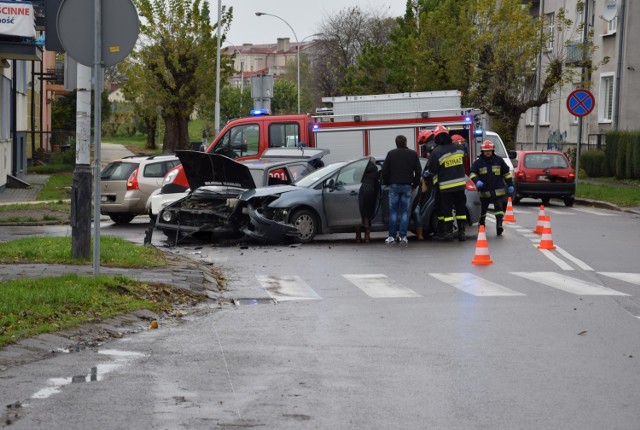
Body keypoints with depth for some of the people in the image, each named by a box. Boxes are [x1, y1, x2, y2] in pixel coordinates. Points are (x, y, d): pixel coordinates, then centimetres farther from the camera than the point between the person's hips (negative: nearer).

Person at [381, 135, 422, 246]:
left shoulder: (391, 154, 0)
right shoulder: (413, 154, 4)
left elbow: (384, 170, 0)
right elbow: (418, 171, 6)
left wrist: (386, 182, 14)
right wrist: (415, 185, 15)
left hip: (394, 186, -1)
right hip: (407, 186, 1)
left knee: (393, 211, 4)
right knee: (405, 212, 3)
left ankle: (391, 236, 1)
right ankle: (403, 236, -4)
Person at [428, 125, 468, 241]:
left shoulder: (436, 152, -13)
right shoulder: (458, 148, 2)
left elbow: (432, 171, -5)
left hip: (446, 186, -4)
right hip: (460, 184, 4)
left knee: (446, 209, 4)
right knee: (461, 208, 10)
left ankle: (448, 232, 3)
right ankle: (461, 232, 9)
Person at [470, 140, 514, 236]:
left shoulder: (499, 160, 5)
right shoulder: (478, 162, 1)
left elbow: (506, 173, 12)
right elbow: (472, 174, -2)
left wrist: (510, 185, 10)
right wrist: (477, 181, -22)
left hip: (498, 191, 0)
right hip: (484, 192, 0)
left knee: (499, 208, -13)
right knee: (482, 210, 13)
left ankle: (499, 225, -17)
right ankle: (481, 226, 31)